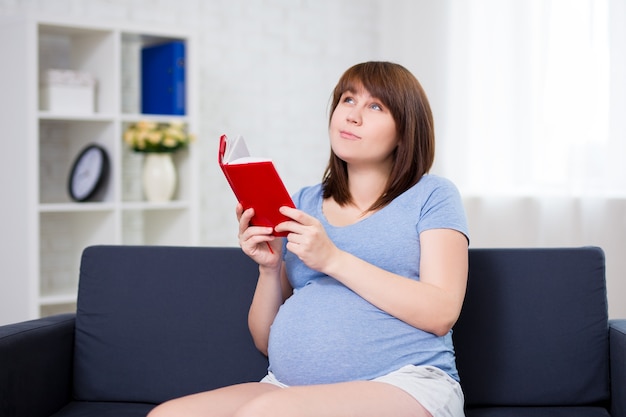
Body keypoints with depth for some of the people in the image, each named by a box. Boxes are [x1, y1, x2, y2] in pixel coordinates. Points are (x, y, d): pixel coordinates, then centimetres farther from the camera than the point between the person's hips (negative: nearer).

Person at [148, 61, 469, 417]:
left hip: (404, 385, -4)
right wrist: (269, 269, -2)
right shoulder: (303, 203, 19)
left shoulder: (431, 196, 8)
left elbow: (441, 313, -9)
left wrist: (332, 258, -11)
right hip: (289, 385, 5)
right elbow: (267, 342, 18)